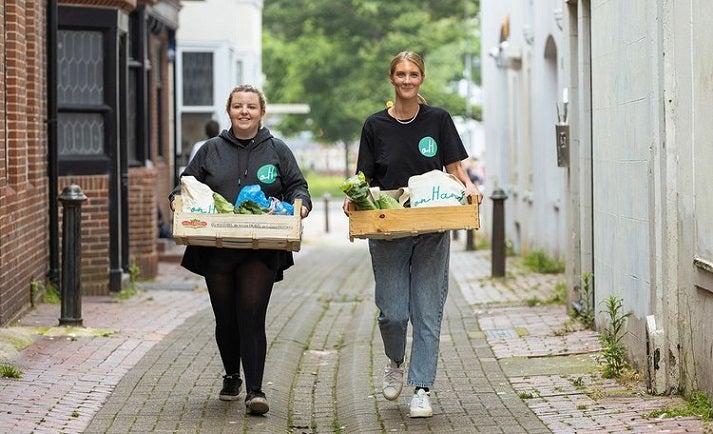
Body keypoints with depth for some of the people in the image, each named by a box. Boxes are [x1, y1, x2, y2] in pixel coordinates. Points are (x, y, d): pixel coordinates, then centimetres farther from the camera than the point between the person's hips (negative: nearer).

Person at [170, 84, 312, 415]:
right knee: (225, 318, 10)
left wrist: (300, 205, -12)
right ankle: (231, 376, 33)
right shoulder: (211, 151, 13)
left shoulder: (277, 151, 10)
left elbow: (298, 187, 9)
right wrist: (178, 200, -8)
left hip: (261, 252, -2)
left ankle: (254, 390, -13)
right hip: (217, 251, 2)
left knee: (251, 316, -13)